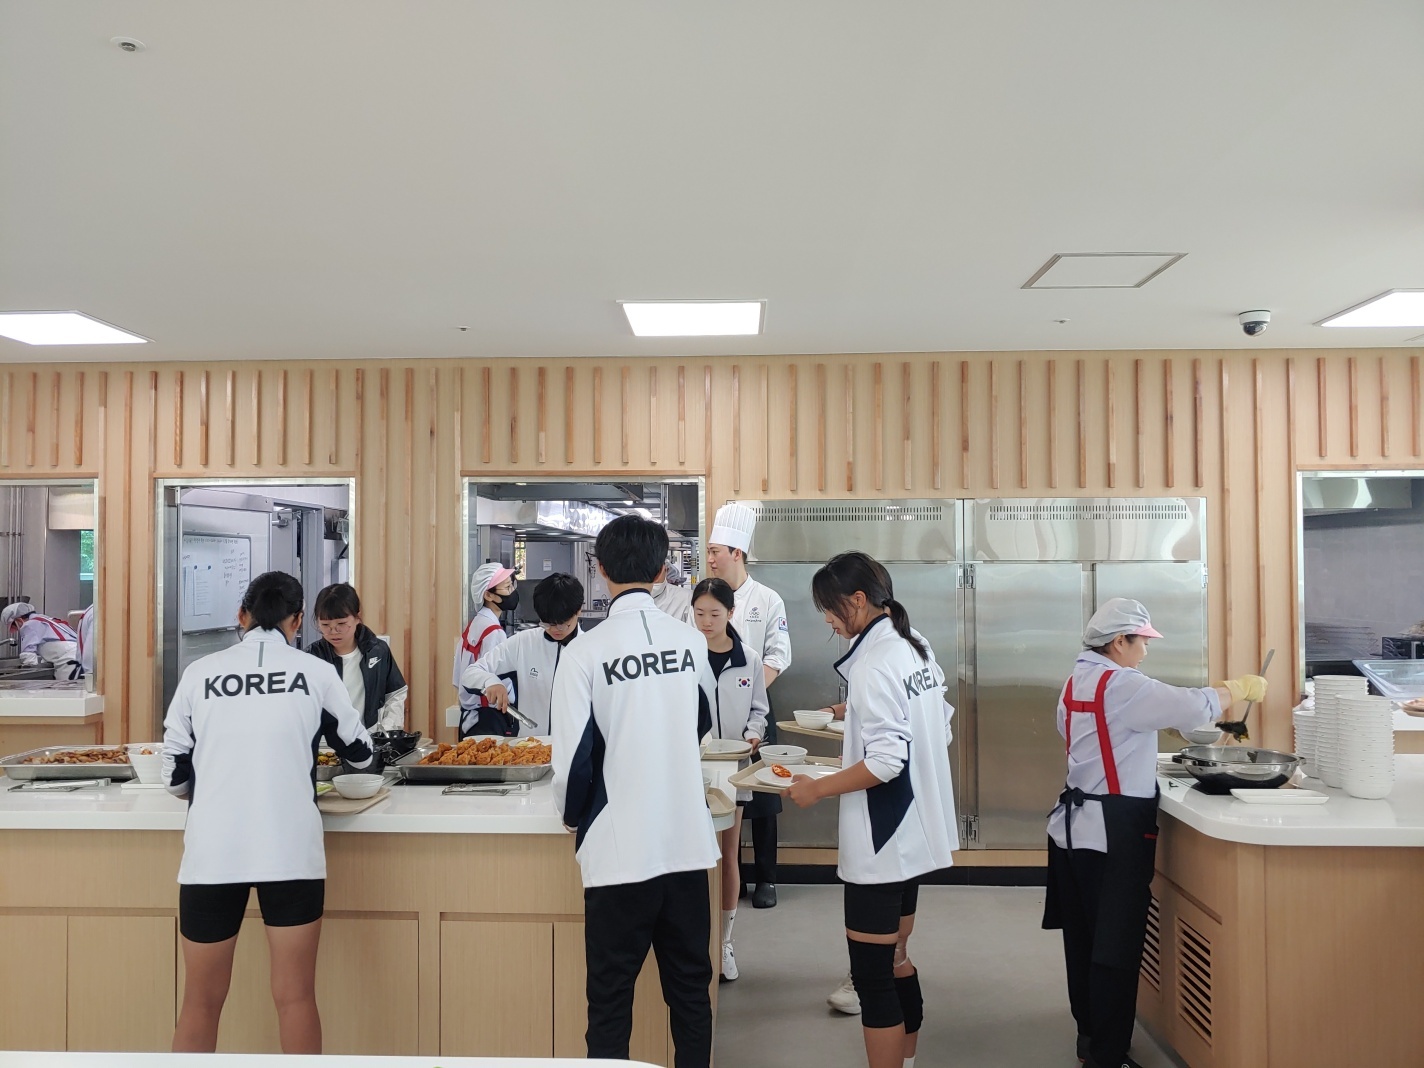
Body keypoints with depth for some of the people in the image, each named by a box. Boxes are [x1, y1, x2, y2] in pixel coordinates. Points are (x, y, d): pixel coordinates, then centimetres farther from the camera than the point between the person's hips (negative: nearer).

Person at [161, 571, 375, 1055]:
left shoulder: (199, 673, 5)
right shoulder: (315, 671, 2)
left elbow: (175, 774, 8)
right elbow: (360, 753, 14)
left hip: (211, 851, 2)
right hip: (290, 849, -1)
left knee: (201, 1002, 14)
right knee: (295, 997, 8)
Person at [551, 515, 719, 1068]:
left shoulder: (586, 651, -13)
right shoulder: (692, 642, -1)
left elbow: (573, 758, -12)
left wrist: (575, 815, 10)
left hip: (620, 851, -3)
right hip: (689, 843, 4)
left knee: (610, 1002, 11)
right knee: (690, 991, 17)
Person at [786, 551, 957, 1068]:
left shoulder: (873, 664, -20)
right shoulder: (916, 646, 7)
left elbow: (886, 761, -25)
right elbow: (941, 731, 15)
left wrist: (817, 789, -16)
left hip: (881, 841, -10)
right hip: (914, 832, 10)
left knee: (872, 975, -1)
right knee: (895, 958, 20)